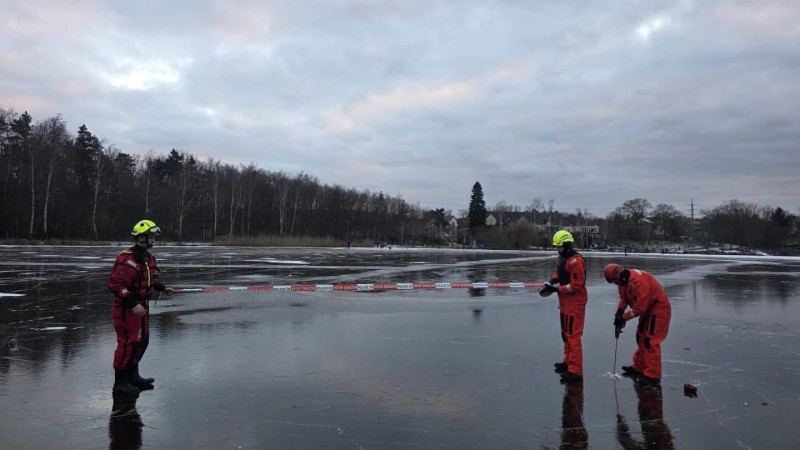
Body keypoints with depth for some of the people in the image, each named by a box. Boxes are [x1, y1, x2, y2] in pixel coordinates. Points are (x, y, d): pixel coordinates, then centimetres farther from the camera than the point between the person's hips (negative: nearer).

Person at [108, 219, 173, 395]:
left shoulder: (147, 257, 9)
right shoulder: (127, 260, -23)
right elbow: (115, 285, -27)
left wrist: (162, 288, 9)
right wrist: (133, 304, -29)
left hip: (140, 306, 10)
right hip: (126, 308, -10)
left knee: (142, 340, 18)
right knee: (128, 343, -4)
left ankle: (133, 375, 34)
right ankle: (120, 382, 10)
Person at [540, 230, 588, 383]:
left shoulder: (575, 261, -23)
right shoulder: (562, 257, 7)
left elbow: (576, 286, -24)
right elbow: (558, 271, 23)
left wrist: (556, 289, -22)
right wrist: (553, 281, 3)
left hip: (575, 301, -10)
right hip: (565, 300, 10)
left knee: (573, 335, -8)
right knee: (565, 333, 20)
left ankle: (575, 372, -4)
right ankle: (569, 362, 34)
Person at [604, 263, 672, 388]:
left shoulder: (637, 281, -31)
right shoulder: (623, 281, 1)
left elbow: (639, 308, -30)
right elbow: (624, 298, 10)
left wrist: (623, 317, -21)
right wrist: (619, 312, -7)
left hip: (659, 310, -10)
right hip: (647, 311, 10)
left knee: (650, 342, -12)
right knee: (641, 338, 18)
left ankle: (653, 377, -9)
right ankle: (638, 368, 30)